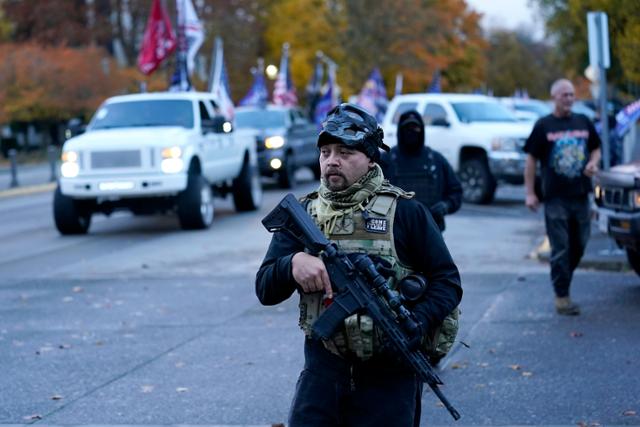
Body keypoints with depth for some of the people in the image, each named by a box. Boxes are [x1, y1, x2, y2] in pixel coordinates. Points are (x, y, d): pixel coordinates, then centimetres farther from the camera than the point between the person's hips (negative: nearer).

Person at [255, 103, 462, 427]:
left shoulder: (405, 211, -1)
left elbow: (447, 281, -1)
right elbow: (265, 290, 3)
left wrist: (415, 325, -19)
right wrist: (293, 263, -19)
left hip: (389, 375, -2)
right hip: (323, 368, 2)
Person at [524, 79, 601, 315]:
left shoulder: (584, 122, 10)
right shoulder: (544, 125, -1)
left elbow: (596, 149, 21)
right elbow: (531, 160, 0)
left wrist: (593, 162, -3)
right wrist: (530, 193, -5)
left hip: (581, 195, 4)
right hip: (555, 197, -4)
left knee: (579, 245, 9)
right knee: (561, 249, -4)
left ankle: (562, 282, 26)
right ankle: (561, 296, 1)